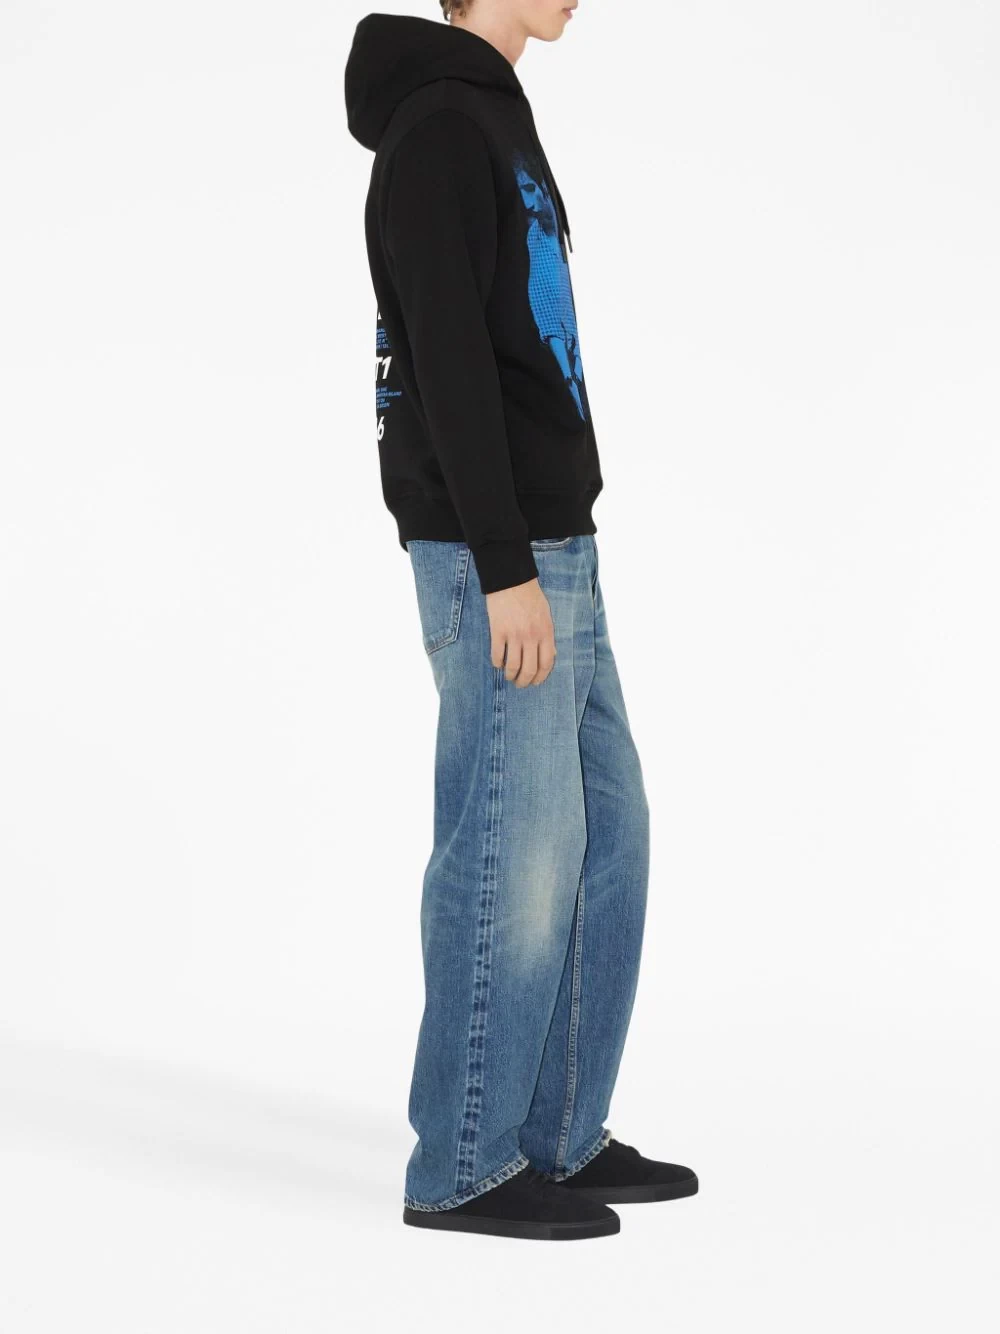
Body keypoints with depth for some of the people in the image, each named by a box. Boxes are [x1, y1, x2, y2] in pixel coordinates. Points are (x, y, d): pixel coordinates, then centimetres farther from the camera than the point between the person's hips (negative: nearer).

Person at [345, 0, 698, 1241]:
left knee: (606, 828, 12)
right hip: (497, 557, -10)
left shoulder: (492, 121, 20)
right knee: (514, 848, -5)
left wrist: (547, 556, 20)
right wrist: (503, 569, -21)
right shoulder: (438, 127, -11)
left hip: (551, 545, 10)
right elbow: (447, 361, -19)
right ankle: (463, 1167, 6)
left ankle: (561, 1136, 20)